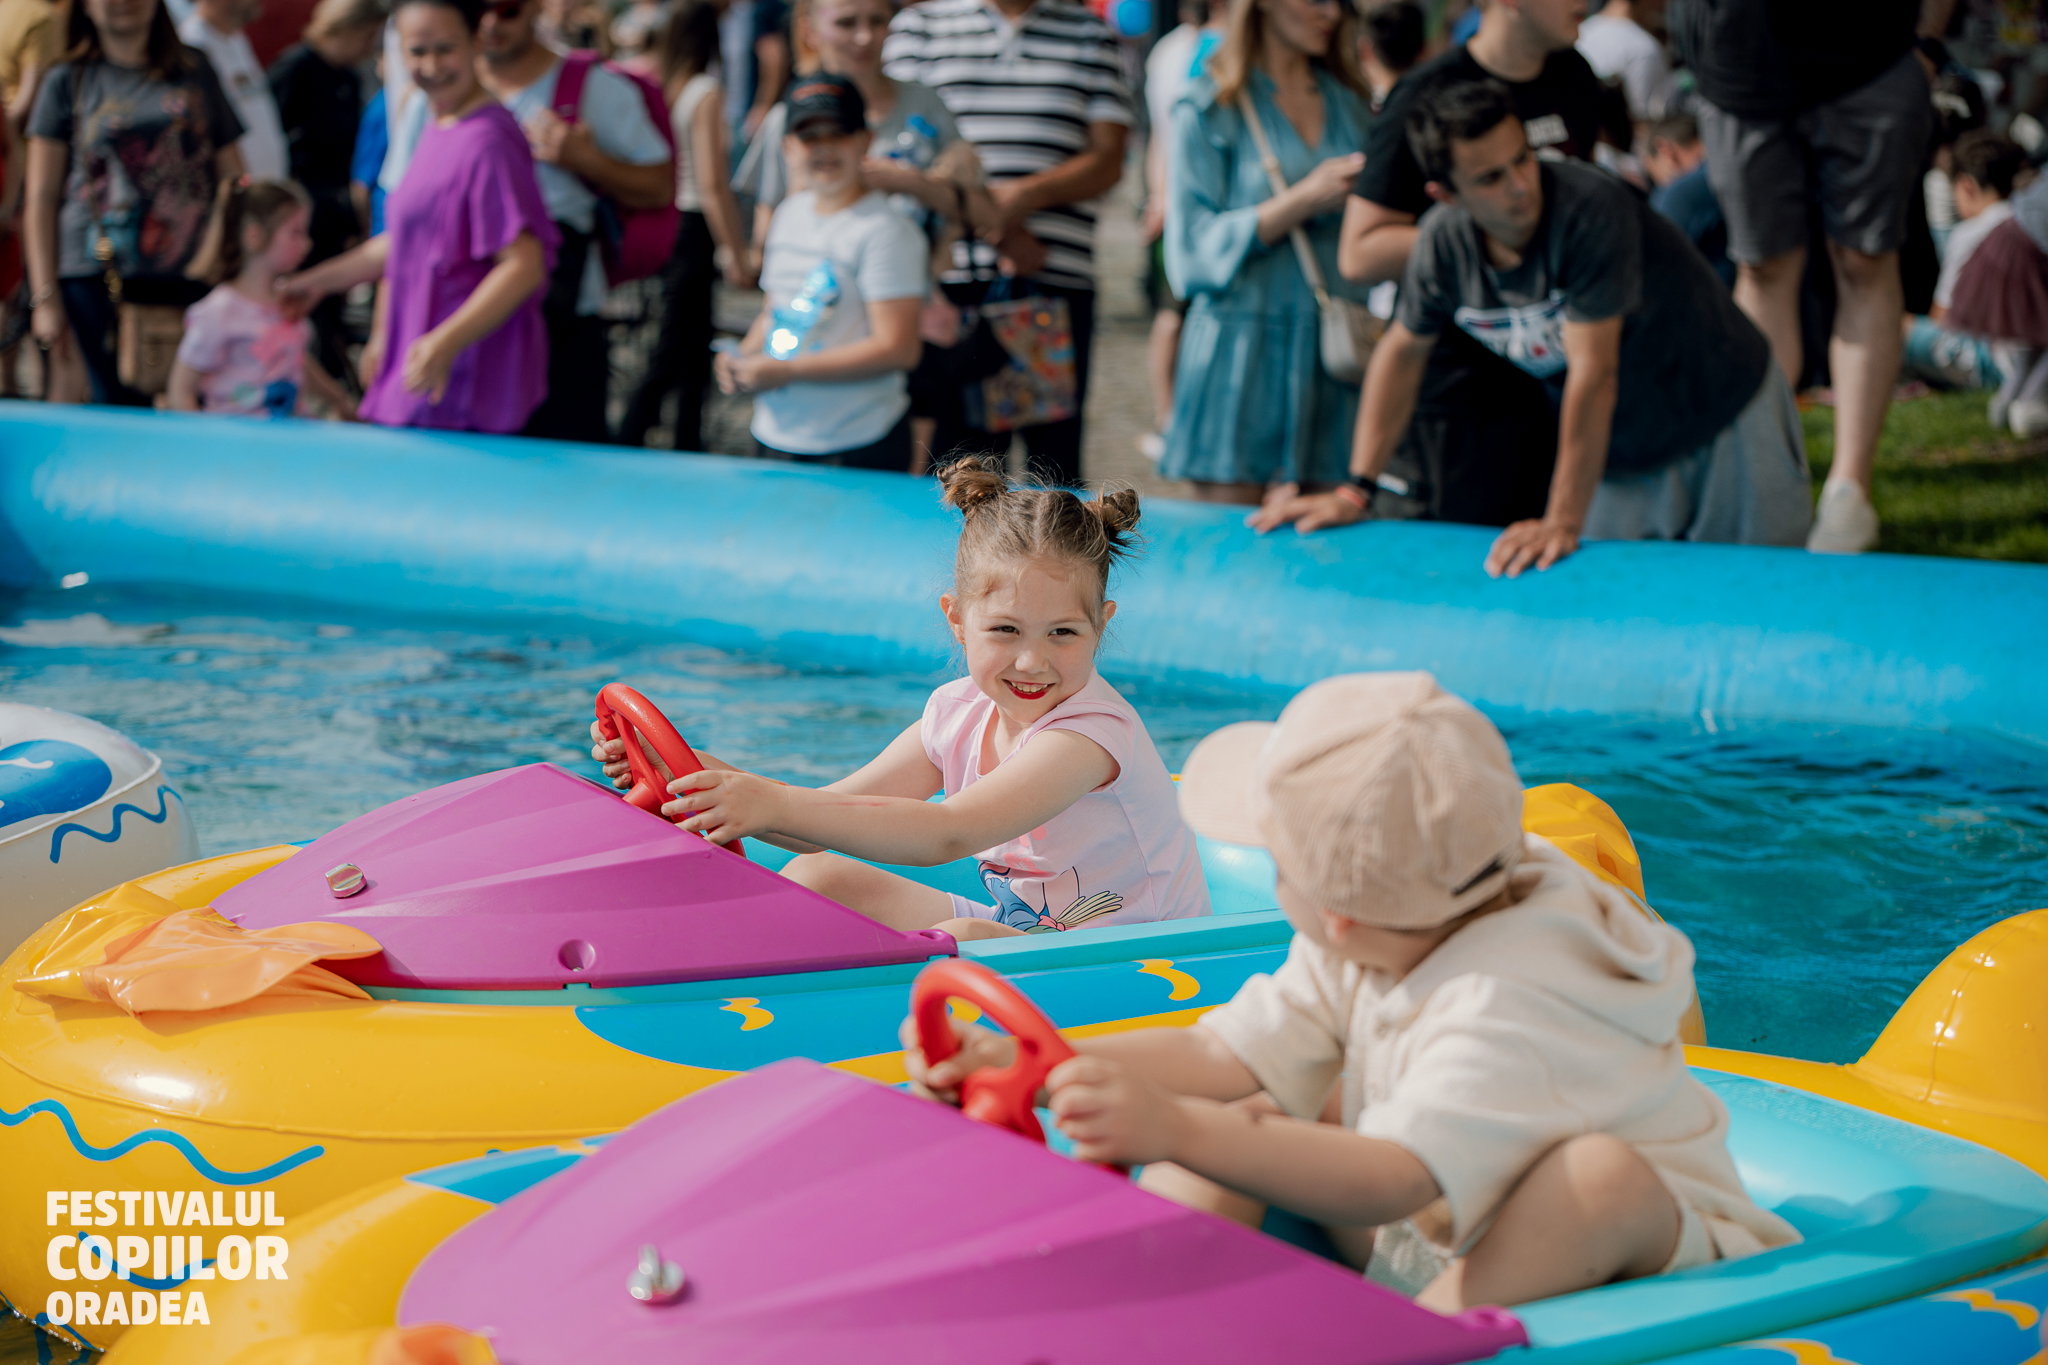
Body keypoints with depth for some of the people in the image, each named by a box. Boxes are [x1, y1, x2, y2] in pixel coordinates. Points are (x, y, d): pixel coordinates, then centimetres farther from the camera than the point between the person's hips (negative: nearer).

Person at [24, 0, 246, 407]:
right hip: (96, 277, -1)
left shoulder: (197, 75, 14)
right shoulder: (67, 82, 8)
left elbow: (234, 184, 15)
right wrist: (45, 298, -1)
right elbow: (41, 200, 6)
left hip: (190, 277, 2)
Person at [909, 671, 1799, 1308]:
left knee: (1604, 1170, -41)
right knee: (1238, 1106, -1)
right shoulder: (1370, 948, -5)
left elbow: (1394, 1184, -48)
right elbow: (1225, 1053, -6)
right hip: (1425, 1247, 8)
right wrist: (1021, 1063, -17)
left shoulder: (1507, 1009, -33)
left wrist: (1178, 1134, -60)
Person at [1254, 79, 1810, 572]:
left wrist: (1562, 523, -34)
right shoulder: (1444, 241, -14)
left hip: (1726, 418, -4)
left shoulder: (1590, 208, -32)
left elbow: (1592, 374, -33)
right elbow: (1403, 351, 4)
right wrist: (1356, 490, 2)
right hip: (1622, 454, 4)